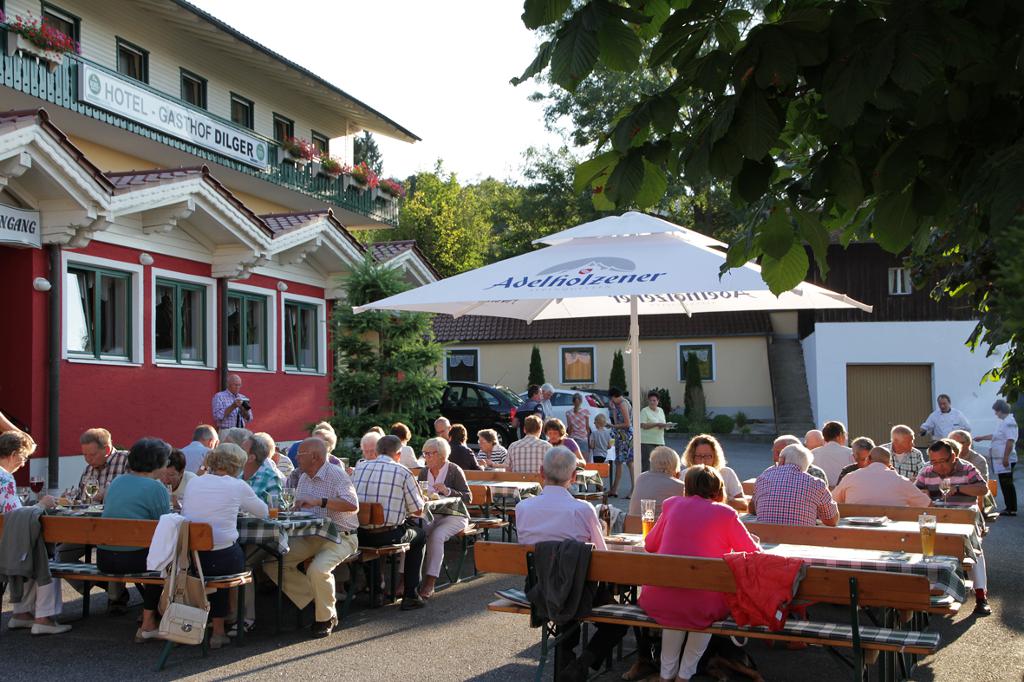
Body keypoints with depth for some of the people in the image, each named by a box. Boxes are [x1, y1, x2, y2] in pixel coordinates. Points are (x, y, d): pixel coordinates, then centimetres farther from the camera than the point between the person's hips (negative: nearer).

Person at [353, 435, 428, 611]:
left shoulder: (360, 468, 7)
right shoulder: (403, 472, -5)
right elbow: (418, 510, -2)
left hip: (361, 537, 4)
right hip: (389, 536, -4)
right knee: (420, 534, 24)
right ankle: (410, 595, 19)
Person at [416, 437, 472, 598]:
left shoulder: (454, 470, -3)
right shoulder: (424, 472, 13)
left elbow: (468, 498, -6)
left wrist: (448, 491, -20)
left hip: (452, 516, -4)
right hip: (430, 516, 4)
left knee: (436, 535, -33)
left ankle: (430, 582, -31)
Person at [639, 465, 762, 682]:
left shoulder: (672, 504, 10)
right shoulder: (725, 513, 1)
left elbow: (649, 545, 20)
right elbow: (754, 553, 7)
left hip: (658, 602, 3)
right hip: (702, 604, -3)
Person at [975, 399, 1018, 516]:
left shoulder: (1009, 422, -15)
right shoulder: (1005, 422, 17)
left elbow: (1010, 441, -23)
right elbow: (995, 436, 31)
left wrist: (1006, 457, -26)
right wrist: (981, 438, 38)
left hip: (1005, 460, -10)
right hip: (1000, 459, 10)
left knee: (1007, 484, -5)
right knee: (1005, 484, 12)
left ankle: (1011, 509, 0)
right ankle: (1010, 508, 17)